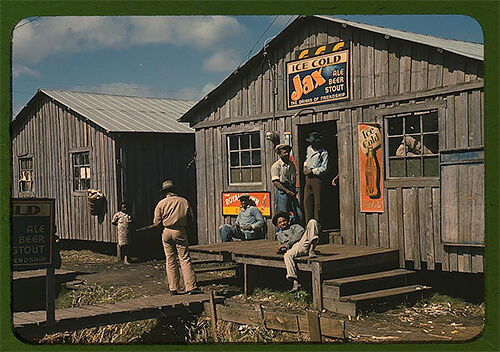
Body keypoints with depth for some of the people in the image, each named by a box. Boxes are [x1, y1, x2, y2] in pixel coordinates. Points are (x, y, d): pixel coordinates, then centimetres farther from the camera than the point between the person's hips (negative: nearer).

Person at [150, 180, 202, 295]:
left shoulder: (161, 203, 1)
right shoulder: (184, 201, 2)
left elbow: (157, 222, -1)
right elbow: (191, 220, 7)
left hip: (167, 232, 1)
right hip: (180, 232, -1)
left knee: (170, 261, 8)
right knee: (185, 259, -2)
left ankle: (173, 288, 9)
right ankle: (191, 287, -9)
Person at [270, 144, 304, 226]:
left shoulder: (292, 164, 14)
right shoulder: (276, 166, -5)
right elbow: (275, 182, -12)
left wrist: (294, 189, 9)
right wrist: (287, 191, -15)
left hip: (291, 193, 6)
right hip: (281, 192, -6)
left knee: (299, 216, 2)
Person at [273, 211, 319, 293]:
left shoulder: (295, 226, 30)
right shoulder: (279, 235, 35)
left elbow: (300, 233, 8)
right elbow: (283, 248, 23)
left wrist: (286, 244, 0)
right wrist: (280, 249, -4)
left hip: (305, 241, 0)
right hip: (296, 247, 0)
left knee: (312, 221, -18)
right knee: (287, 255, -36)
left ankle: (312, 248, -34)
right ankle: (295, 282, -49)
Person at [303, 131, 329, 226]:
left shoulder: (323, 153, -6)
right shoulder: (309, 149, 13)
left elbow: (324, 168, -11)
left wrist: (312, 171, -12)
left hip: (316, 178, -6)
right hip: (308, 178, 6)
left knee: (317, 202, -4)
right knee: (307, 201, 3)